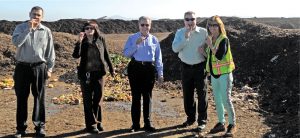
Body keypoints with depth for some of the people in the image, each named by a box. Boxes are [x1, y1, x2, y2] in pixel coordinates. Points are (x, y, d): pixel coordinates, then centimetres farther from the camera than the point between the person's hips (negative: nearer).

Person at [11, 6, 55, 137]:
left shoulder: (46, 31, 3)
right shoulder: (21, 28, 2)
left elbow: (50, 52, 6)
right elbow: (16, 42, -17)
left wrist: (49, 69, 2)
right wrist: (28, 29, -20)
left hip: (39, 68, 0)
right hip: (22, 67, 0)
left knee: (39, 98, 6)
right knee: (21, 98, 5)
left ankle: (40, 126, 17)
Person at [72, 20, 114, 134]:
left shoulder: (101, 40, 4)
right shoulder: (82, 42, -1)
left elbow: (106, 55, 11)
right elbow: (76, 55, -16)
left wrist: (111, 69, 12)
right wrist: (79, 41, -24)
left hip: (99, 73, 2)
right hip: (86, 74, -2)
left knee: (98, 99, 9)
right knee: (88, 100, 4)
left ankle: (98, 122, 25)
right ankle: (91, 125, 13)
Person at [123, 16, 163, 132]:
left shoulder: (154, 40, 8)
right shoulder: (132, 38, 4)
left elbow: (158, 58, 9)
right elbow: (126, 53, -6)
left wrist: (160, 73, 7)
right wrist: (136, 44, -16)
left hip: (149, 69, 1)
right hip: (135, 68, -1)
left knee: (147, 96, 7)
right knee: (136, 96, 2)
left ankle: (147, 123, 18)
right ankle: (135, 124, 12)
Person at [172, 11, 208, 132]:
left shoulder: (203, 32, -6)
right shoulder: (180, 32, 0)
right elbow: (175, 48, -13)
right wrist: (185, 37, -22)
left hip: (200, 66, -2)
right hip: (186, 67, 3)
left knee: (201, 94, 2)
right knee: (187, 94, 11)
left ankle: (202, 121, 12)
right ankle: (190, 118, 28)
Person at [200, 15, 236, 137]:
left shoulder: (224, 40, -13)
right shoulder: (210, 39, 9)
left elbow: (219, 56, -26)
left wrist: (210, 45, -26)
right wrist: (203, 52, -2)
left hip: (224, 74, -7)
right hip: (214, 74, 7)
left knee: (226, 100, -5)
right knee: (217, 100, 13)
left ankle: (232, 124, 11)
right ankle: (221, 123, 25)